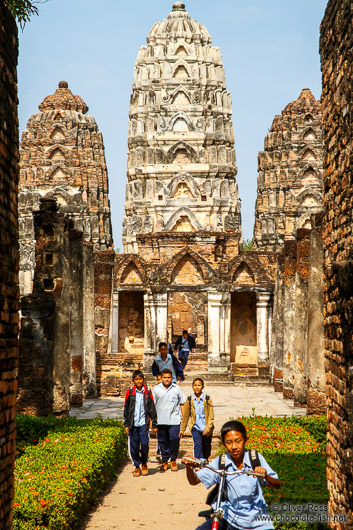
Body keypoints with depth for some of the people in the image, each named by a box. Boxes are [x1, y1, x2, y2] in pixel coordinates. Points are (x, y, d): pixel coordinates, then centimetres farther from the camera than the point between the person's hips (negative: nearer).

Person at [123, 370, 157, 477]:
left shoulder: (148, 393, 4)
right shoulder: (130, 393, 4)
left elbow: (152, 410, 8)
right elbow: (126, 410, 8)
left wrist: (154, 424, 7)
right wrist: (126, 424, 4)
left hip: (144, 424, -1)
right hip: (133, 423, 1)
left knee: (144, 444, -10)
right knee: (134, 446, 2)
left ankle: (144, 463, 13)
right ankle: (137, 467, 16)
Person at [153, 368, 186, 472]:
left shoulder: (177, 389, 3)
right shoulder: (157, 389, 4)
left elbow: (182, 404, 10)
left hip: (174, 420, -1)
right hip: (160, 420, 1)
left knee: (175, 439, -8)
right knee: (163, 441, 7)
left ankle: (173, 460, 10)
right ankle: (164, 461, 21)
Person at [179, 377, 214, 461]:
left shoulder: (207, 399, -2)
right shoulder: (189, 400, 2)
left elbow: (211, 416, -3)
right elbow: (185, 416, 10)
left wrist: (207, 428, -14)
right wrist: (182, 430, 13)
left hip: (206, 429, 0)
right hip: (195, 428, 0)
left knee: (206, 450, 10)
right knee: (197, 445, -20)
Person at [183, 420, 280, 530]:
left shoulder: (256, 458, -7)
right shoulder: (219, 463, -5)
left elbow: (277, 486, -6)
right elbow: (194, 481, -2)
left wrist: (266, 476, -28)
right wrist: (189, 467, -23)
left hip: (256, 520, 0)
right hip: (230, 517, 0)